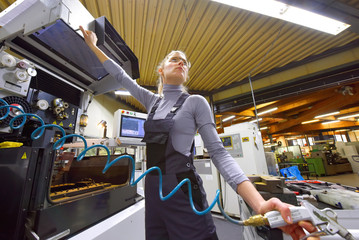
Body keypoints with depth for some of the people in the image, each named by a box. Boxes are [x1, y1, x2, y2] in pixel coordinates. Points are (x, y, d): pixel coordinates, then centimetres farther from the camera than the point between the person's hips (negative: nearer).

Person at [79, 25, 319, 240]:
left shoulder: (195, 102, -6)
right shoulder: (152, 101, 7)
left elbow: (218, 152, -11)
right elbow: (121, 76, 18)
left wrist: (259, 203, -22)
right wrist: (94, 46, 24)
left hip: (184, 191, -4)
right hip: (153, 190, 5)